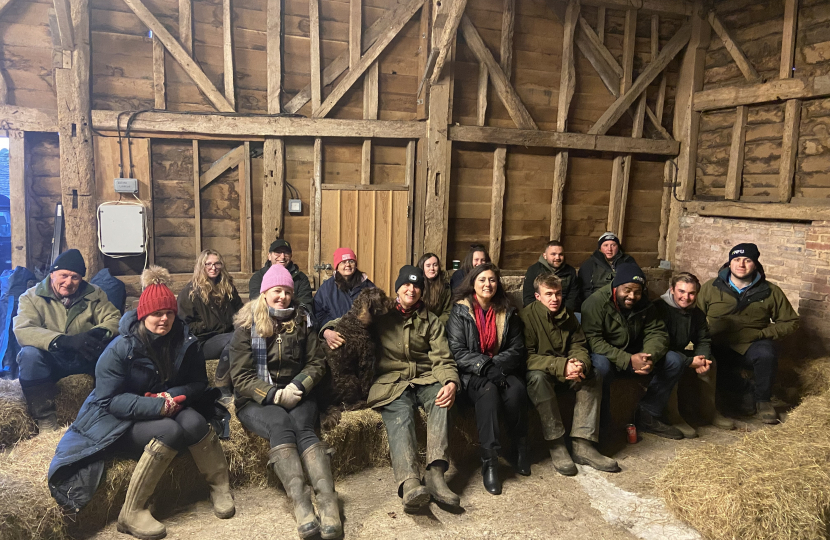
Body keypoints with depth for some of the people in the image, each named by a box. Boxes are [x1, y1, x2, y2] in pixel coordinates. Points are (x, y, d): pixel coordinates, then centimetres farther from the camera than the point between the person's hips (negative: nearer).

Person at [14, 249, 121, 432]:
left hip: (87, 358, 2)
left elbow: (114, 319, -6)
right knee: (30, 353, -34)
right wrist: (65, 341, -37)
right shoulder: (32, 297, -3)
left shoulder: (94, 294, 4)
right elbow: (22, 330, -21)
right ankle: (45, 420, -26)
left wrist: (99, 332, -32)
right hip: (50, 361, -1)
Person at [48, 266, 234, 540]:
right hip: (118, 420, -4)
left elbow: (199, 382, 2)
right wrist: (155, 406, -30)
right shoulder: (121, 348, -16)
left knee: (193, 423, -29)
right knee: (169, 431, -33)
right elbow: (109, 399, -18)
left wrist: (174, 395, -19)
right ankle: (131, 513, -25)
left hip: (167, 409, 4)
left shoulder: (184, 341, -5)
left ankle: (220, 487, -12)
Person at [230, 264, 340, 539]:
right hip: (257, 401, -2)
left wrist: (298, 386, -12)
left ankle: (328, 498, -46)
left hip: (297, 395, 2)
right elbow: (241, 376, -5)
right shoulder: (247, 326, 1)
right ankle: (301, 501, -47)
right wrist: (276, 395, -17)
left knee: (301, 427, -30)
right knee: (280, 425, -33)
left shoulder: (301, 320, 8)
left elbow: (317, 362, 7)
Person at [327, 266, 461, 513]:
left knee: (441, 396, -33)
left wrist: (451, 382, -15)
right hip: (392, 382, -1)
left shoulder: (431, 321, 18)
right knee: (400, 416, -34)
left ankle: (436, 474, -43)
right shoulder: (381, 315, 15)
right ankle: (410, 484, -56)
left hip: (425, 379, 2)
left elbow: (442, 359, 7)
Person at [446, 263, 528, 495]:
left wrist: (496, 365, -13)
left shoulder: (508, 312, 10)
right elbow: (457, 351, -7)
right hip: (472, 374, -3)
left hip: (503, 370, 3)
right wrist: (484, 366, -20)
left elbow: (517, 348, 5)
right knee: (488, 391, -35)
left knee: (516, 390, -30)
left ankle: (520, 449, -10)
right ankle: (489, 461, -34)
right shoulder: (460, 311, 0)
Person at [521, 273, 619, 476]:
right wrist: (561, 366, -32)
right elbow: (527, 356, -21)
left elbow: (579, 345, 3)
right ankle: (556, 447, -30)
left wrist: (580, 365, -22)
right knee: (538, 377, -37)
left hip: (566, 371, 6)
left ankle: (583, 446, -20)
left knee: (593, 377, -17)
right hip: (540, 370, -6)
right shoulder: (528, 315, -15)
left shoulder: (568, 314, 4)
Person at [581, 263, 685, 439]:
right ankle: (603, 424, -20)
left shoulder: (644, 305, 2)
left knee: (675, 361, -9)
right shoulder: (596, 303, -19)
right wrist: (627, 360, -35)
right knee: (600, 366, -40)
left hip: (634, 357, 6)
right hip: (607, 358, -6)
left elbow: (657, 333, -4)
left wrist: (650, 357, -27)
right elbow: (592, 340, -27)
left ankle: (647, 416, 0)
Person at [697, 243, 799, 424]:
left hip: (752, 346, 0)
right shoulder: (711, 288, 0)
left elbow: (790, 321, 8)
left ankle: (763, 399, -6)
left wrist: (762, 334, -6)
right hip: (720, 348, 0)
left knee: (766, 354, -36)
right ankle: (745, 390, 3)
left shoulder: (770, 291, 2)